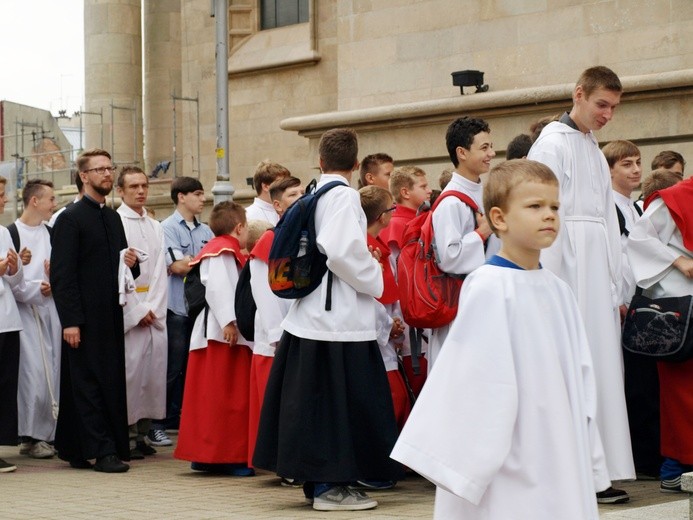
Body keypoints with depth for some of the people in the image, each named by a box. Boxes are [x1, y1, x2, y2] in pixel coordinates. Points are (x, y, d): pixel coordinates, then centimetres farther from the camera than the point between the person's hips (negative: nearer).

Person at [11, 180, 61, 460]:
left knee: (54, 371, 4)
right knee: (34, 372, -8)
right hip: (26, 309, -5)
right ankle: (31, 436, 0)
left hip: (51, 308, 5)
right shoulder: (12, 234, -5)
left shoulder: (50, 233, 12)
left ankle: (50, 431, 11)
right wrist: (36, 289, -15)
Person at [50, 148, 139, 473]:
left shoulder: (113, 218, 18)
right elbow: (61, 274, -12)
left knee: (110, 382, 7)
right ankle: (102, 451, -2)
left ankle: (75, 451, 15)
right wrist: (70, 321, -17)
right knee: (89, 382, -4)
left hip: (110, 317, 8)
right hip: (84, 318, -8)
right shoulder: (71, 218, -6)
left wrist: (131, 264, 0)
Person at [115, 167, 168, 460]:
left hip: (154, 313, 6)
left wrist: (153, 308, -3)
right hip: (127, 313, -6)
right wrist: (137, 312, -9)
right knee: (129, 371, -10)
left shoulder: (155, 227, 15)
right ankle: (126, 436, -4)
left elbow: (160, 271, 11)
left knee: (154, 371, 2)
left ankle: (142, 433, 10)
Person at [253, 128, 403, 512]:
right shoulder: (343, 196, -12)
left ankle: (315, 480, 18)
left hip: (309, 314, 8)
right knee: (338, 403, -4)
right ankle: (331, 485, -2)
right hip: (340, 317, -8)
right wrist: (373, 279, -9)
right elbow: (340, 250, -24)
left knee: (314, 400, 11)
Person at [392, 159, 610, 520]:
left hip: (563, 468, 7)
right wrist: (466, 469, -14)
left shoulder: (558, 291, 9)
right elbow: (474, 383, -13)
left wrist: (589, 462, 11)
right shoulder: (488, 289, -12)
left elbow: (579, 377, 12)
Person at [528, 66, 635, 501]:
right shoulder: (553, 145, -6)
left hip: (598, 273, 8)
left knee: (603, 366, 6)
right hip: (568, 268, -8)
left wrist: (616, 289, 14)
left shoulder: (595, 150, 19)